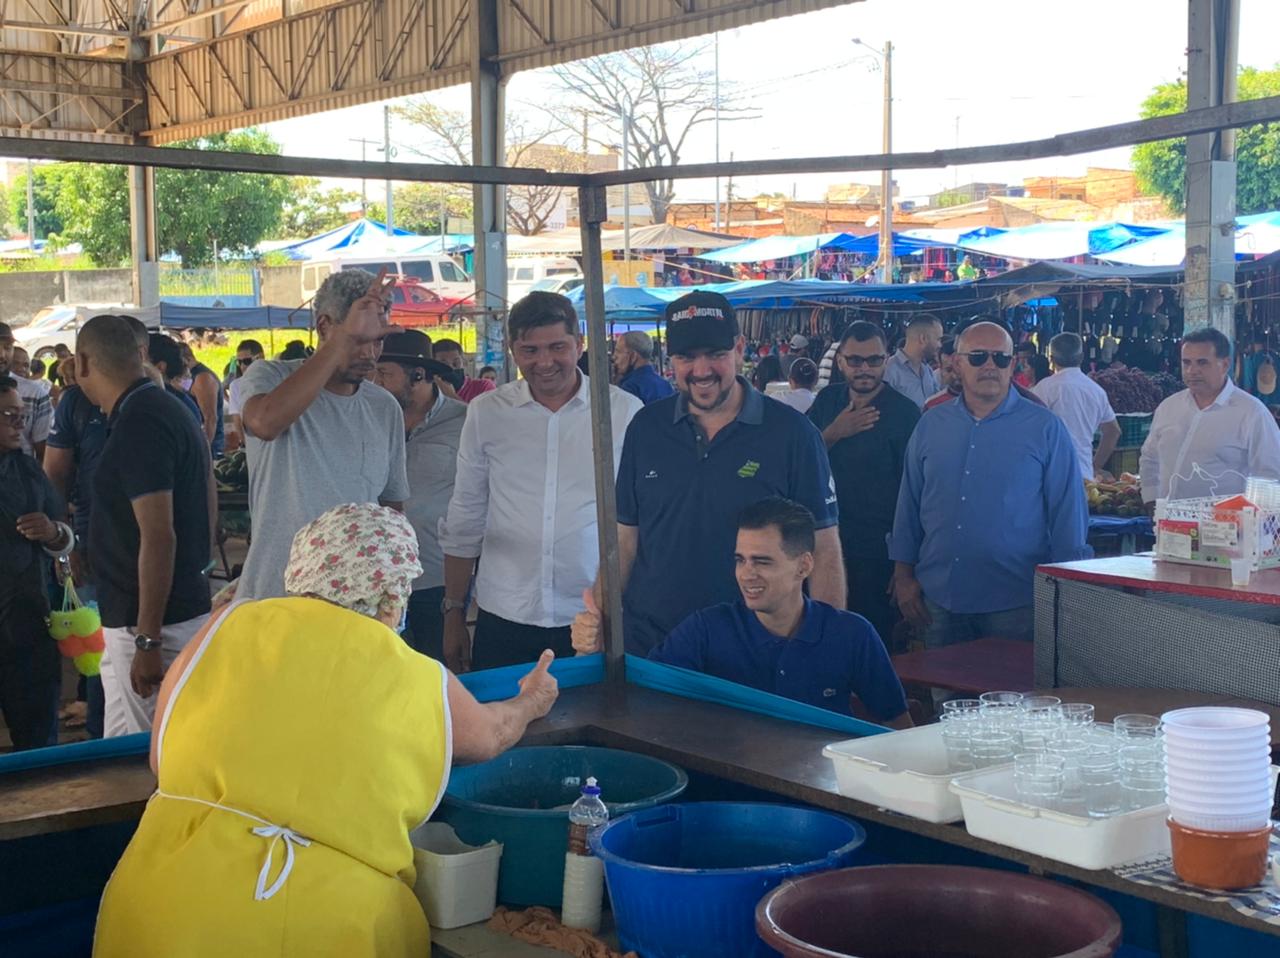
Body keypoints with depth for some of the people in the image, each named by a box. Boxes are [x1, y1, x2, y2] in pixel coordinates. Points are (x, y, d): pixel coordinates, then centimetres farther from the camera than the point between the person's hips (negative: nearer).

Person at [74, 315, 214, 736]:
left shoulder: (138, 425, -18)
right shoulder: (170, 409, 12)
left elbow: (158, 536, -23)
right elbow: (208, 508, 18)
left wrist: (147, 641, -22)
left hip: (156, 622, -10)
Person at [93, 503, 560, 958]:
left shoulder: (229, 627, 5)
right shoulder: (425, 683, 7)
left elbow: (162, 760, 14)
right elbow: (490, 736, 29)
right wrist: (530, 703, 52)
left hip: (173, 908, 1)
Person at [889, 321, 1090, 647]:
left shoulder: (1045, 429, -2)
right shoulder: (931, 425, 8)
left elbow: (1067, 513, -1)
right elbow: (909, 506, 12)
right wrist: (904, 575, 8)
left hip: (1014, 604, -3)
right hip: (939, 600, 3)